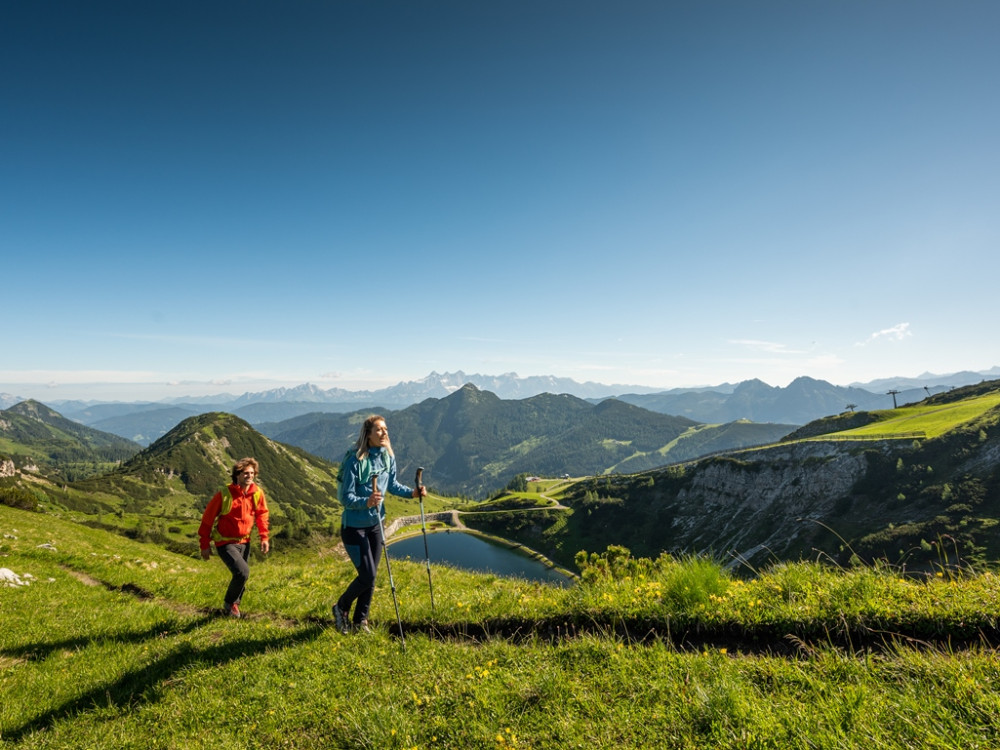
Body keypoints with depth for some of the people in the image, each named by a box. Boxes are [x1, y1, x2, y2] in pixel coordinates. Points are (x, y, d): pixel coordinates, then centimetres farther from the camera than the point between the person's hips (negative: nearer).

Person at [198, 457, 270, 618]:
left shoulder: (258, 493, -8)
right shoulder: (224, 494, -20)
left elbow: (262, 514, 8)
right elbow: (207, 519, -10)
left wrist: (264, 537, 1)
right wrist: (205, 545, -6)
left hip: (244, 542, 5)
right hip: (225, 543, -5)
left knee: (241, 576, 13)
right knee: (242, 572, -19)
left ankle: (233, 606, 39)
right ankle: (229, 603, 8)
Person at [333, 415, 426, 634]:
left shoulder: (388, 457, -4)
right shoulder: (355, 460, -23)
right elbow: (346, 497, -24)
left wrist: (412, 492, -3)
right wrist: (365, 502, -42)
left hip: (375, 525, 6)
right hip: (354, 526, -6)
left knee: (371, 577, 13)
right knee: (367, 576, -6)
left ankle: (360, 621, 32)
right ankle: (341, 608, 23)